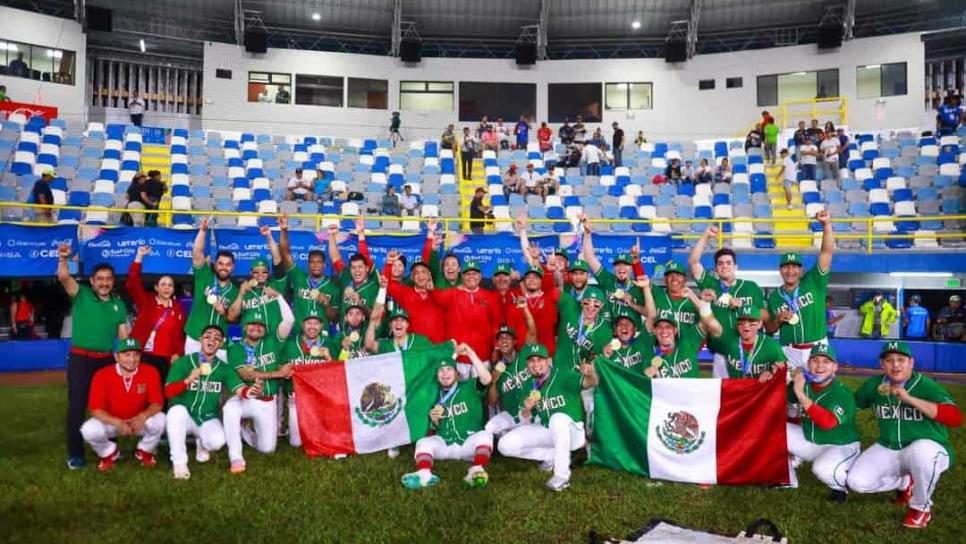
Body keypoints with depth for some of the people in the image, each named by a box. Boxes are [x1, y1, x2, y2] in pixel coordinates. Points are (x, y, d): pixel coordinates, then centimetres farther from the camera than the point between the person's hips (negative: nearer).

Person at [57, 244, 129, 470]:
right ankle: (75, 454, 6)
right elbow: (64, 277, -20)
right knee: (77, 405, -2)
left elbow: (123, 335, 11)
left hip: (107, 359, 4)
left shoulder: (119, 304, 9)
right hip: (81, 358, -4)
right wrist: (63, 258, -37)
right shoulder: (81, 295, -2)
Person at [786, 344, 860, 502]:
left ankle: (842, 484, 3)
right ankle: (787, 478, 11)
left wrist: (801, 395, -42)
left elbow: (827, 422, -41)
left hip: (841, 446, -6)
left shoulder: (842, 393, -25)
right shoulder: (804, 383, -7)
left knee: (822, 469, -38)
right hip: (809, 441, 7)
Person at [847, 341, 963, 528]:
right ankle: (905, 484, 19)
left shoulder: (928, 387, -17)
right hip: (887, 450, 5)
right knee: (857, 481, -14)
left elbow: (956, 418, -33)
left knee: (921, 450, -40)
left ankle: (921, 507, -10)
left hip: (928, 449, -4)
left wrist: (909, 399, -37)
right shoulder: (873, 385, -2)